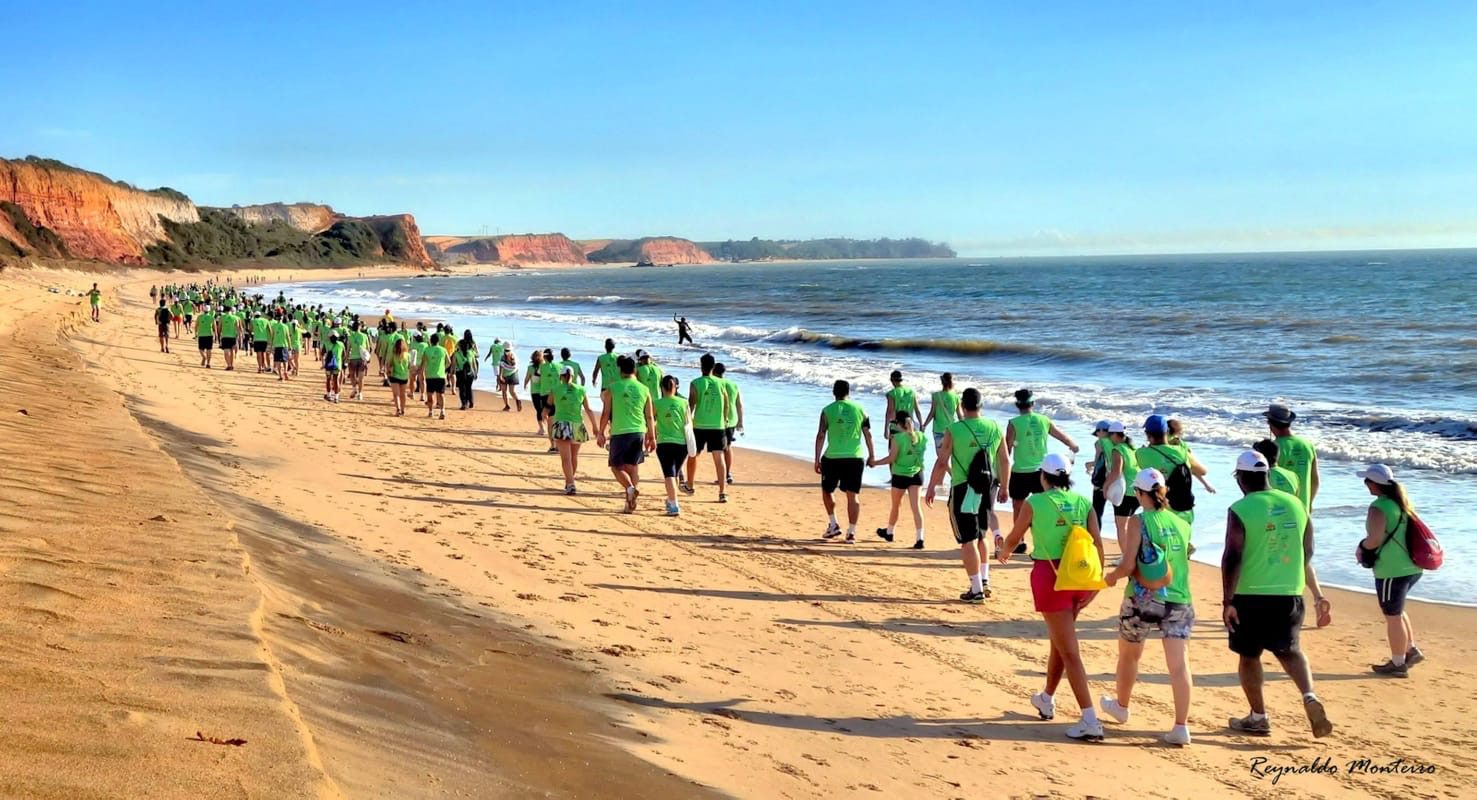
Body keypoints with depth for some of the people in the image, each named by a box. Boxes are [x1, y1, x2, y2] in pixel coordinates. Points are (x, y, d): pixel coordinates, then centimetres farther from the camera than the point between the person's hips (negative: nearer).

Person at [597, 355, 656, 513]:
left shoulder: (612, 388, -3)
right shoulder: (644, 390, 4)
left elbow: (606, 413, -1)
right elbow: (649, 417, 7)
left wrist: (601, 433, 9)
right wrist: (652, 437, 14)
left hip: (619, 432, -3)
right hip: (639, 433, 3)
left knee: (616, 466, 9)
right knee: (634, 467, 12)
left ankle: (630, 488, -18)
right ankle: (630, 503, 9)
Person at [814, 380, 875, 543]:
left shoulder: (828, 410, -1)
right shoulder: (860, 409, 5)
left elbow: (821, 436, -5)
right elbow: (867, 434, 6)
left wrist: (817, 459, -1)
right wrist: (871, 454, 17)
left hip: (832, 457, -2)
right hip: (855, 458, 2)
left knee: (827, 491, 19)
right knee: (852, 496, 5)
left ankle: (833, 524, 16)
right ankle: (851, 532, 3)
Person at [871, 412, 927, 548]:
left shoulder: (897, 438, -16)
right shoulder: (921, 436, -2)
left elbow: (891, 458, -16)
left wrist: (875, 463, -4)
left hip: (900, 475, -3)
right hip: (916, 474, 3)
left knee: (896, 505, 16)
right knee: (915, 506, 0)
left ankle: (889, 532, 36)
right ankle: (919, 538, -10)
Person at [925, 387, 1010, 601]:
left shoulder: (954, 430, -11)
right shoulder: (995, 428, 2)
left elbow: (942, 462, -9)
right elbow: (1005, 461, 8)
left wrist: (931, 488, 3)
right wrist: (1004, 488, 19)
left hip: (963, 490, -5)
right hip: (987, 489, 5)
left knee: (968, 541, 1)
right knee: (979, 536, 23)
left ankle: (977, 590, 1)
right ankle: (984, 581, 26)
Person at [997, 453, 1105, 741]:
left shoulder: (1034, 503, -3)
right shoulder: (1083, 502, 6)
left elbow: (1013, 539, 7)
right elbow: (1097, 543, -1)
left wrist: (1003, 553, 28)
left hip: (1049, 575, -5)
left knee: (1069, 650, -5)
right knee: (1060, 640, 24)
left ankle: (1090, 721, -11)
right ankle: (1047, 699, 42)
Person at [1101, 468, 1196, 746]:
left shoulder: (1139, 522, -10)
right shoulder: (1182, 524, 6)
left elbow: (1129, 565, -15)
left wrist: (1111, 577, 5)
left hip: (1143, 600, -3)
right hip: (1179, 601, 3)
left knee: (1128, 655, 20)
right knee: (1179, 663, -1)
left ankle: (1121, 706, 40)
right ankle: (1181, 726, -7)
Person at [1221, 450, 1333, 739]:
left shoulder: (1240, 510, -12)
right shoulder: (1296, 505, 4)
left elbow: (1232, 558, -16)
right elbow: (1307, 552, 12)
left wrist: (1227, 601, -11)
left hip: (1251, 595, -4)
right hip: (1290, 593, 5)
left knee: (1249, 655, 11)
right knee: (1289, 649, 21)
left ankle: (1259, 718, 18)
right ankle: (1310, 696, -2)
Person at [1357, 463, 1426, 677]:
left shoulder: (1378, 508, -18)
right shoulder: (1403, 503, 8)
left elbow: (1373, 540, -26)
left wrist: (1361, 547, -4)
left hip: (1392, 571, -9)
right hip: (1413, 567, 9)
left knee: (1392, 616, 5)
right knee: (1396, 611, 26)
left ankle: (1398, 664, 14)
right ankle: (1411, 649, 27)